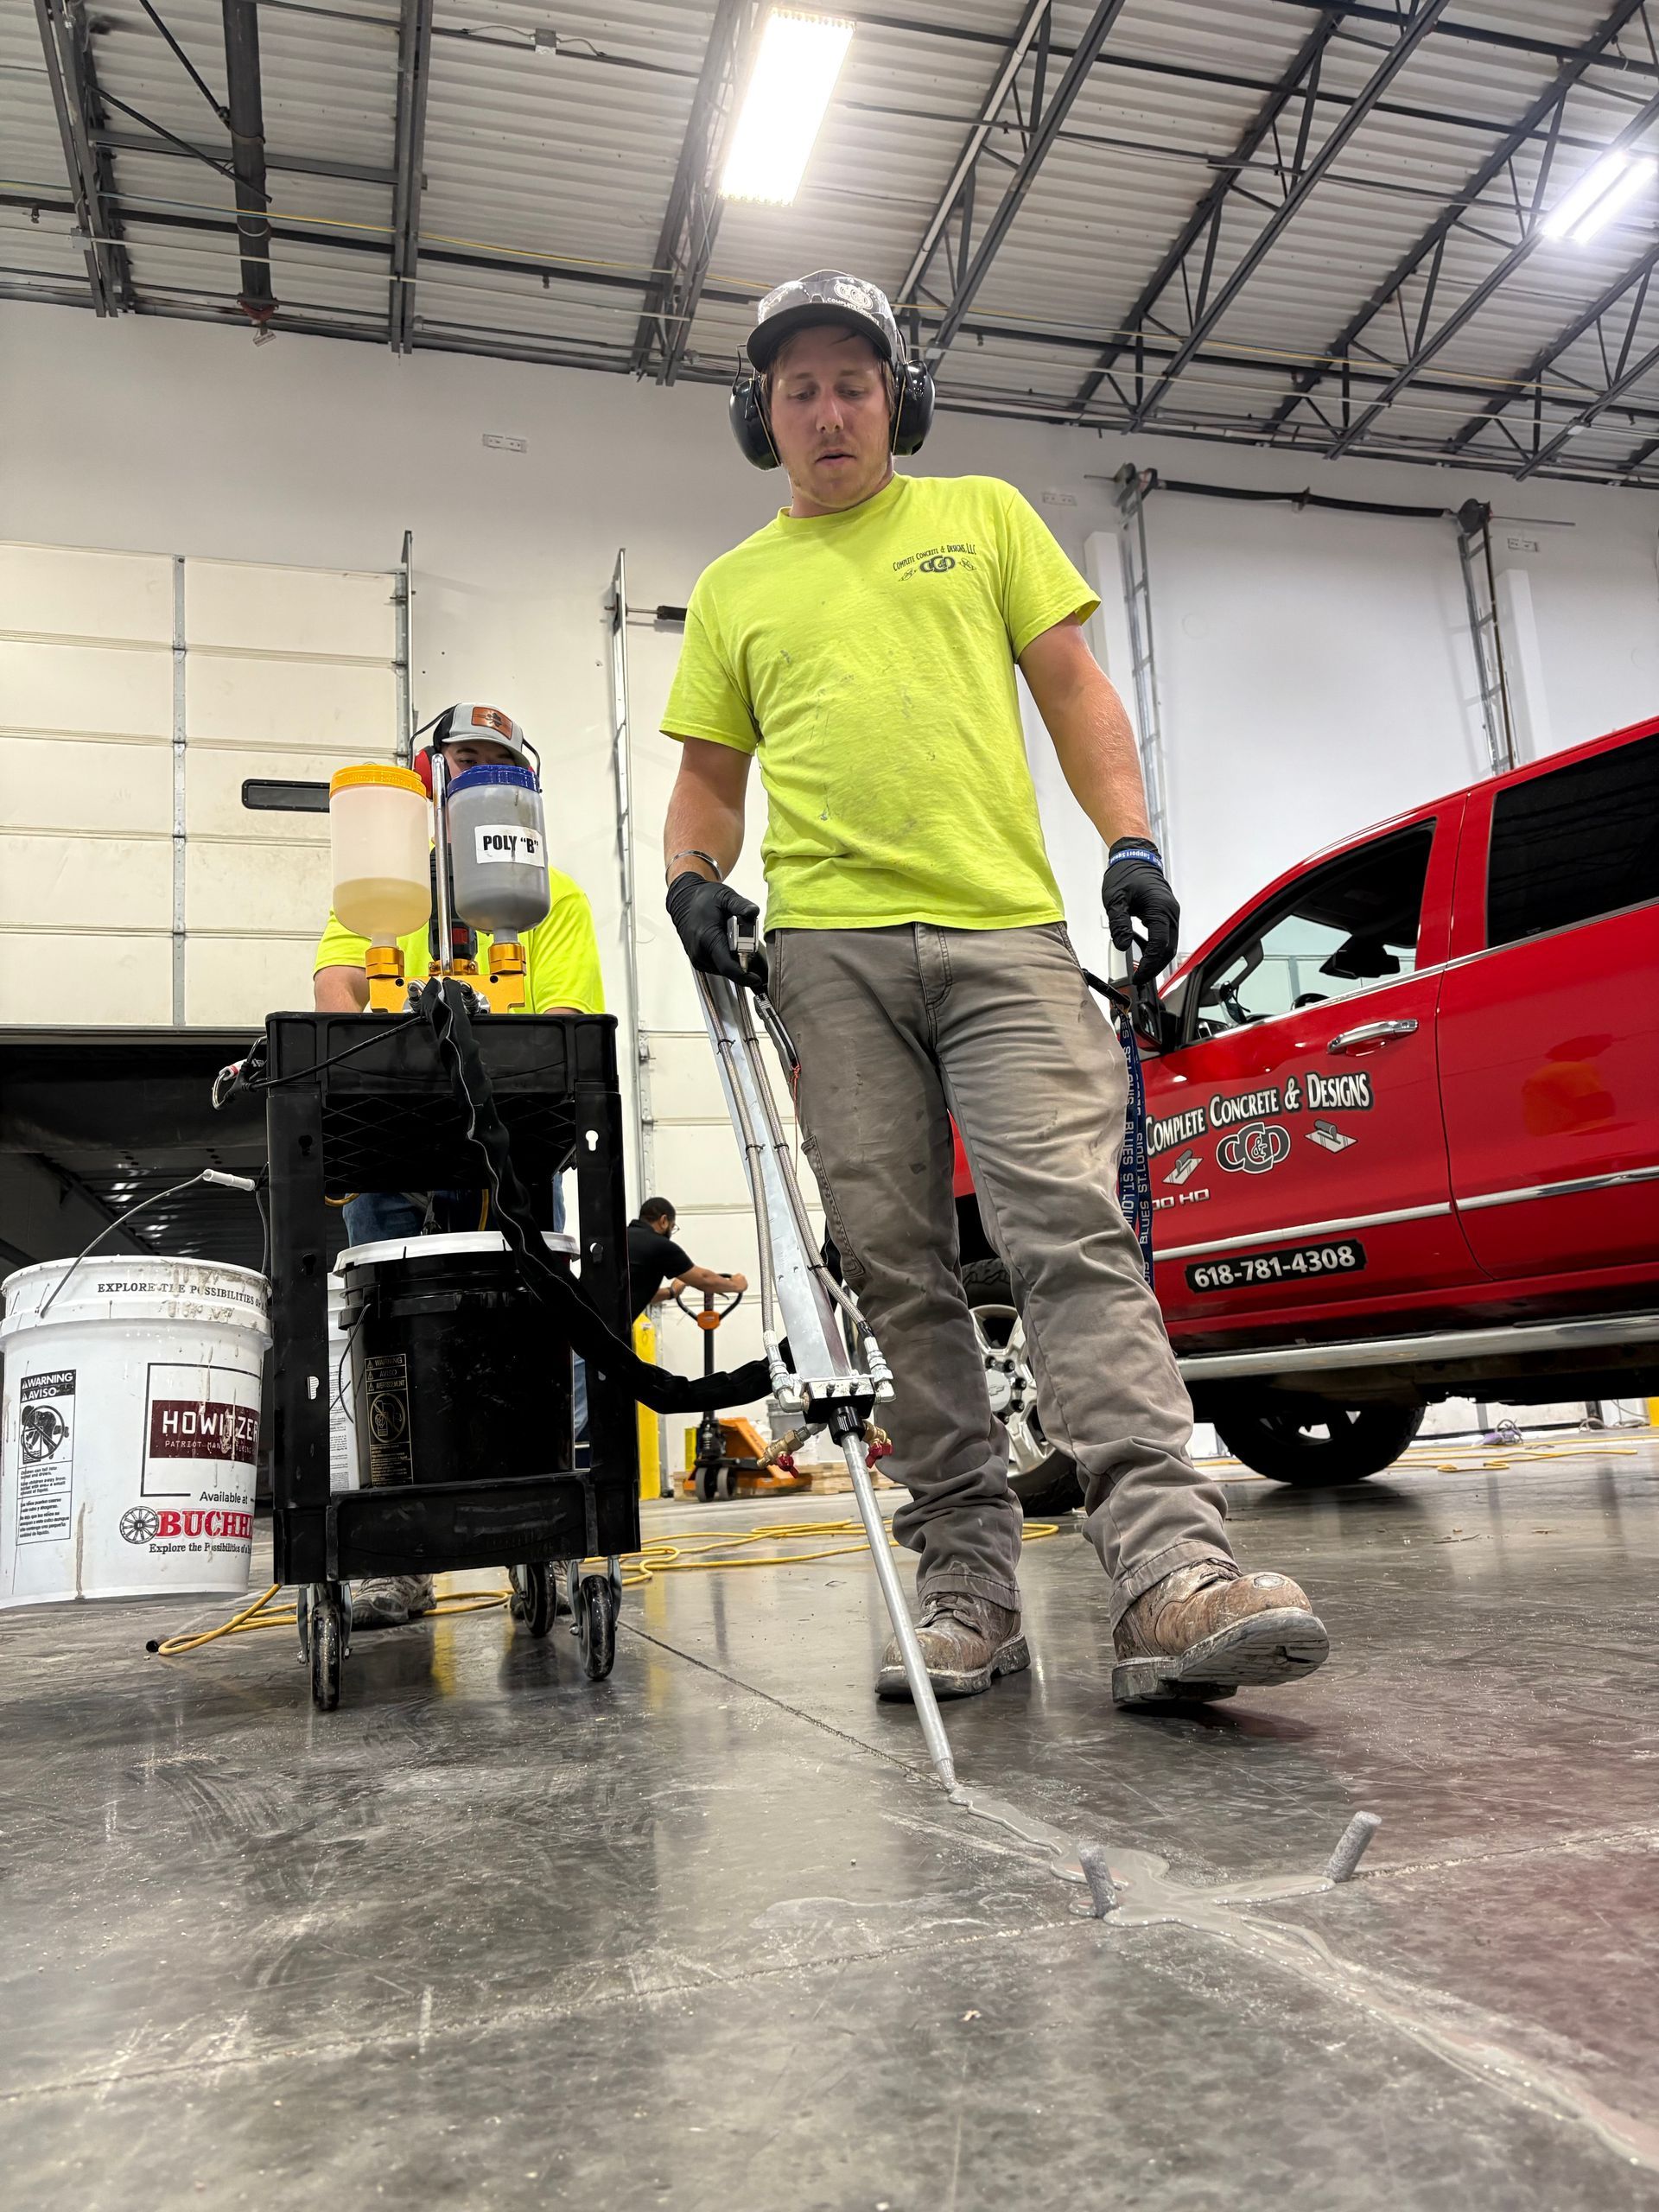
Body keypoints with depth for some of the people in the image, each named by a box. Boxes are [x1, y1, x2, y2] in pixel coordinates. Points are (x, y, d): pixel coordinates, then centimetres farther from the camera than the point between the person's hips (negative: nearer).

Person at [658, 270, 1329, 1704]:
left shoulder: (982, 516, 20)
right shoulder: (733, 589, 22)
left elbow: (1075, 688, 13)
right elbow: (710, 776, 21)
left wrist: (1130, 841, -2)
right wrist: (694, 875, -1)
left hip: (1006, 931, -1)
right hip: (829, 949, 2)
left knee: (1072, 1226, -16)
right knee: (899, 1269, -1)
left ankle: (1171, 1566, -18)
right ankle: (970, 1583, 5)